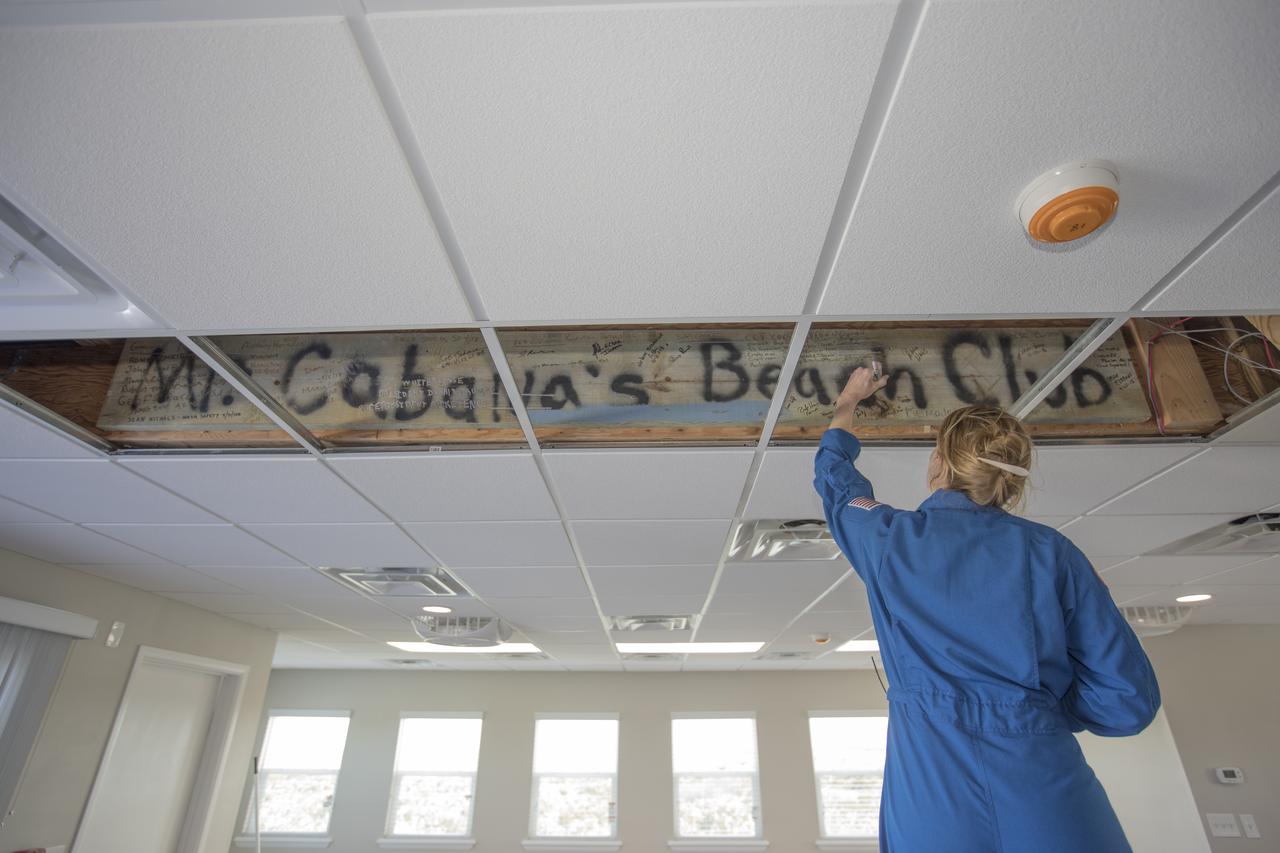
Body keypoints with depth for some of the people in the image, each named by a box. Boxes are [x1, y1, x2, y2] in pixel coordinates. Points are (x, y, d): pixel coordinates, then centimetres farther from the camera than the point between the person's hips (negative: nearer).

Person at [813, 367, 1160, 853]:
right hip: (1054, 805, 2)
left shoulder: (892, 538, -3)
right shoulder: (1052, 553, -1)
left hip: (934, 805, -1)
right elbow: (1127, 702, 0)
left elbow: (834, 473, 18)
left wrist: (848, 401, 34)